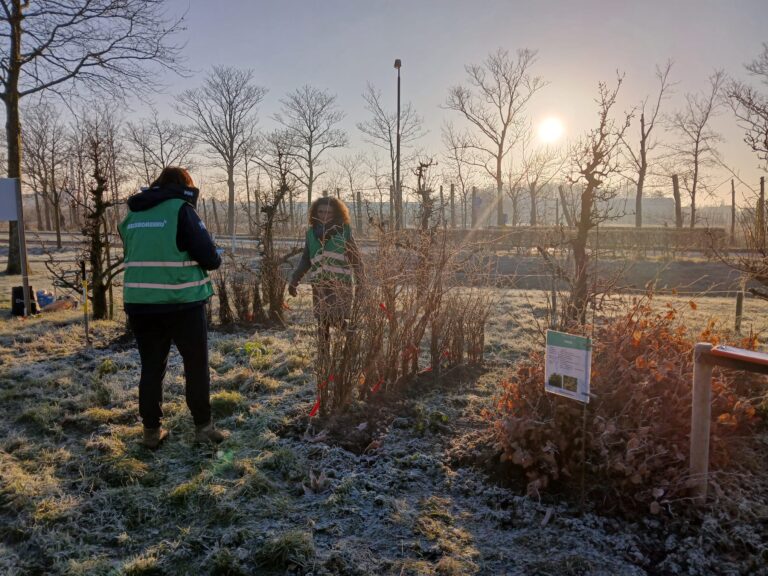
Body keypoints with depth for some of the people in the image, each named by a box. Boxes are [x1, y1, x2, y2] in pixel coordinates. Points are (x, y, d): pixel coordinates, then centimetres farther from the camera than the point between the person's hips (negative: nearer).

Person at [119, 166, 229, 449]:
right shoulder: (181, 209, -8)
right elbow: (209, 257, -11)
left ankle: (151, 430, 19)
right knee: (196, 364, 9)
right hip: (182, 302, -5)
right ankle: (203, 426, 15)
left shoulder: (133, 213, 10)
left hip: (139, 303, 5)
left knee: (151, 366, 14)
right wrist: (216, 257, 11)